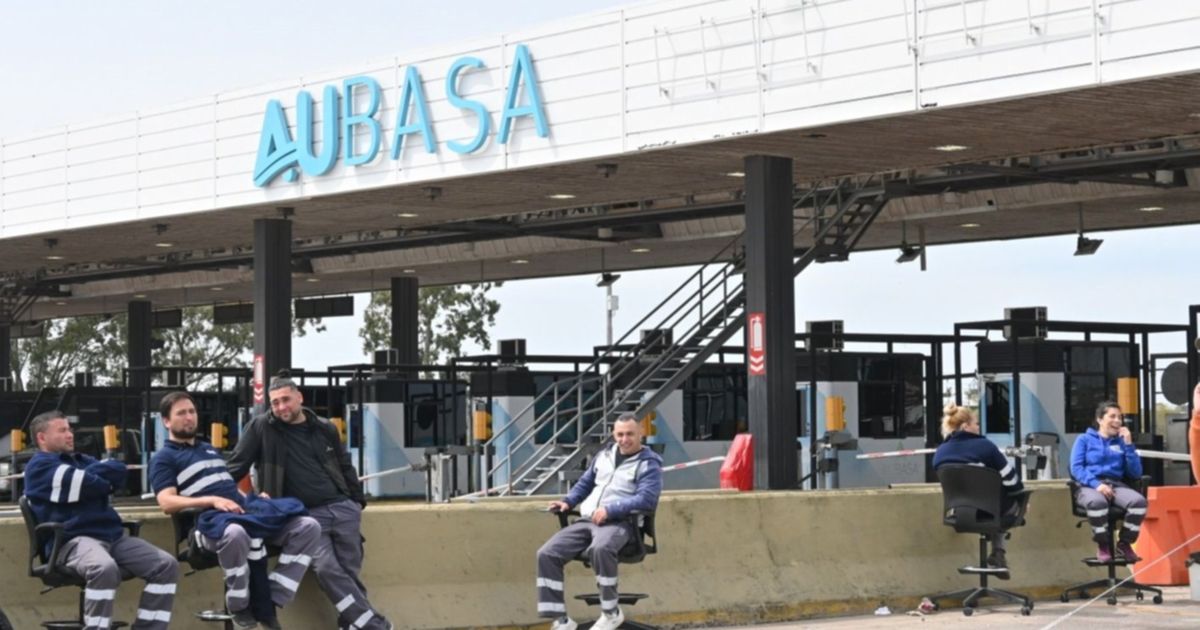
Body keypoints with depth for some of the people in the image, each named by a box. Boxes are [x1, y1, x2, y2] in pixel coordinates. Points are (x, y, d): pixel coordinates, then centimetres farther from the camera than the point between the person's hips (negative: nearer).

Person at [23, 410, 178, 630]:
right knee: (104, 567, -39)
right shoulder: (40, 467, 3)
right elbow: (87, 485, -11)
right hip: (73, 541, -8)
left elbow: (118, 472, 9)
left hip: (113, 537, 8)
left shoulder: (82, 461, 28)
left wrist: (92, 476, -3)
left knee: (166, 565, -9)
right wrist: (102, 478, 7)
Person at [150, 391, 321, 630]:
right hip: (210, 518, -8)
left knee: (308, 527, -13)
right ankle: (239, 607, -20)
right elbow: (167, 503, -8)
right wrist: (213, 500, -18)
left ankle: (269, 601, -14)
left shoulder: (209, 449, 31)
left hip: (243, 509, 8)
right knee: (235, 534, -45)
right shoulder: (164, 458, 6)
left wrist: (255, 496, 11)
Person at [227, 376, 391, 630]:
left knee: (349, 573, -4)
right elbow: (236, 467, 3)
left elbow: (345, 466, 19)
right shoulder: (261, 428, 1)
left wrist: (358, 501, 15)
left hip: (343, 509, 3)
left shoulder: (325, 428, 10)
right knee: (327, 569, -20)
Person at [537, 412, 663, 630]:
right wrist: (568, 502, 12)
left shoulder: (649, 464, 1)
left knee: (600, 549, -41)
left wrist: (610, 510, -21)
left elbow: (646, 499, -13)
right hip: (587, 520, 7)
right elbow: (585, 483, 32)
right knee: (547, 554, -14)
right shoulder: (605, 455, 22)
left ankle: (611, 612, -23)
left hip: (620, 522, -7)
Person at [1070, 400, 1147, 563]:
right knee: (1097, 502, -41)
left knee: (1139, 501, -31)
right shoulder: (1084, 440, 12)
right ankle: (1102, 545, -16)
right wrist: (1096, 484, -19)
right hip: (1089, 486, -3)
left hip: (1116, 485, 3)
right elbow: (1076, 468, -1)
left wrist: (1128, 444, 2)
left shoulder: (1121, 442, 20)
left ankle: (1124, 543, -8)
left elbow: (1135, 473, 10)